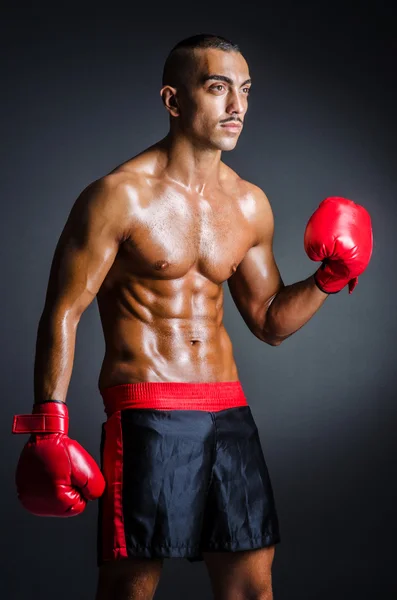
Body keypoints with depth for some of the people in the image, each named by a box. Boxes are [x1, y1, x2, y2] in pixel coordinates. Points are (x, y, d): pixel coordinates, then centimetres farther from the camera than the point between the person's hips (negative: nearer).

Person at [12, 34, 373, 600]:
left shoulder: (250, 205, 10)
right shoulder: (120, 195, -8)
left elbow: (270, 321, 19)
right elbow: (63, 313, -9)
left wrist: (327, 280, 2)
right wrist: (48, 430, -15)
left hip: (230, 411, 6)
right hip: (147, 412, -6)